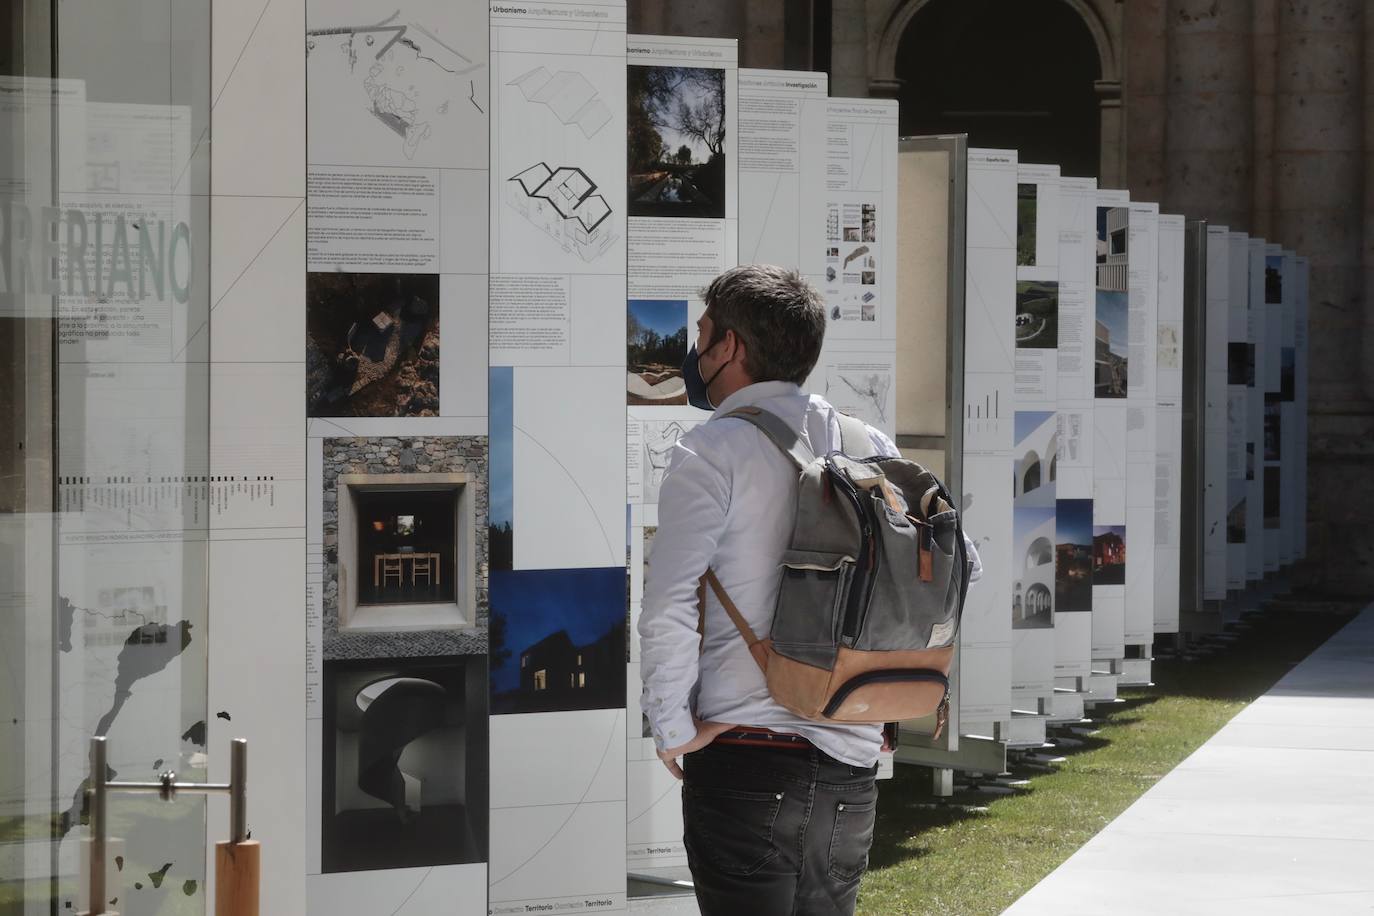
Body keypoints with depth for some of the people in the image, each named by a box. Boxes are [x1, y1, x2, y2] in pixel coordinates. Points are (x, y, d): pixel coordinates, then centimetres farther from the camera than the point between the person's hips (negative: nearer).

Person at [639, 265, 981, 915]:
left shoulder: (710, 451, -6)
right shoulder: (870, 448, 12)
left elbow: (667, 610, -15)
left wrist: (671, 732, -5)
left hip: (745, 758, -6)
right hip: (853, 768, 6)